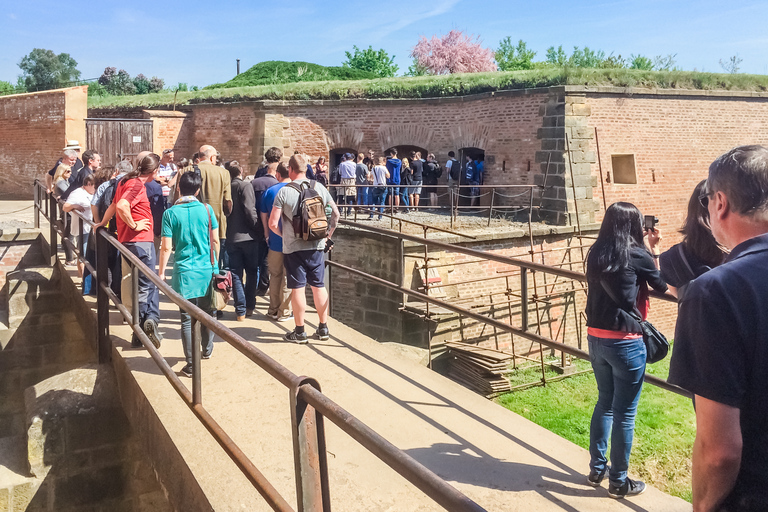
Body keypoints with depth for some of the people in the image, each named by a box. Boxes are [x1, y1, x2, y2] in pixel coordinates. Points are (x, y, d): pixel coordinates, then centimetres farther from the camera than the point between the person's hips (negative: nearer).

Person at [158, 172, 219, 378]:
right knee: (207, 313, 19)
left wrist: (161, 272, 4)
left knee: (187, 319, 3)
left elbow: (167, 247, -6)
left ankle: (191, 363, 6)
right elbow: (215, 241, 3)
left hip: (184, 273, -2)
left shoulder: (170, 213, -5)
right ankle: (207, 350, 36)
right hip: (207, 270, 2)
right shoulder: (206, 210, -1)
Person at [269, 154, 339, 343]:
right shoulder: (320, 188, 1)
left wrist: (283, 234, 8)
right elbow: (335, 213, 6)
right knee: (319, 286, 12)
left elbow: (273, 223, -11)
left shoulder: (284, 192, -10)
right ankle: (323, 328, 20)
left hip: (293, 247, -3)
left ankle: (300, 331, 11)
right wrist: (328, 233, 14)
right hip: (317, 245, 4)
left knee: (297, 288, 4)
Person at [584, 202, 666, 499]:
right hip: (625, 343, -6)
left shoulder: (596, 254, 5)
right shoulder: (636, 255, -12)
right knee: (624, 413, 6)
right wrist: (654, 251, 14)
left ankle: (596, 469, 31)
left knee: (604, 403, 21)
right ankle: (618, 482, 19)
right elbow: (662, 285, 5)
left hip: (596, 339, 7)